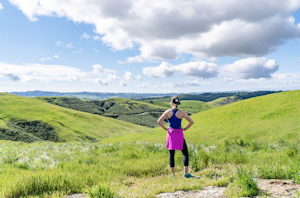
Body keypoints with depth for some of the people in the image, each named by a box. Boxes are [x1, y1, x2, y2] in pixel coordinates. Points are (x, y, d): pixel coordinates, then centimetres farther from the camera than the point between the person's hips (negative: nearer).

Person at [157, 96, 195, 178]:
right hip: (179, 134, -1)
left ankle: (173, 174, 12)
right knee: (185, 153, 9)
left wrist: (165, 128, 1)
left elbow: (159, 122, -8)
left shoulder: (168, 112, -3)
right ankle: (186, 173, 2)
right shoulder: (182, 113, -5)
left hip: (170, 134, 1)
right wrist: (185, 128, 0)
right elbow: (191, 122, -10)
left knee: (171, 155, 9)